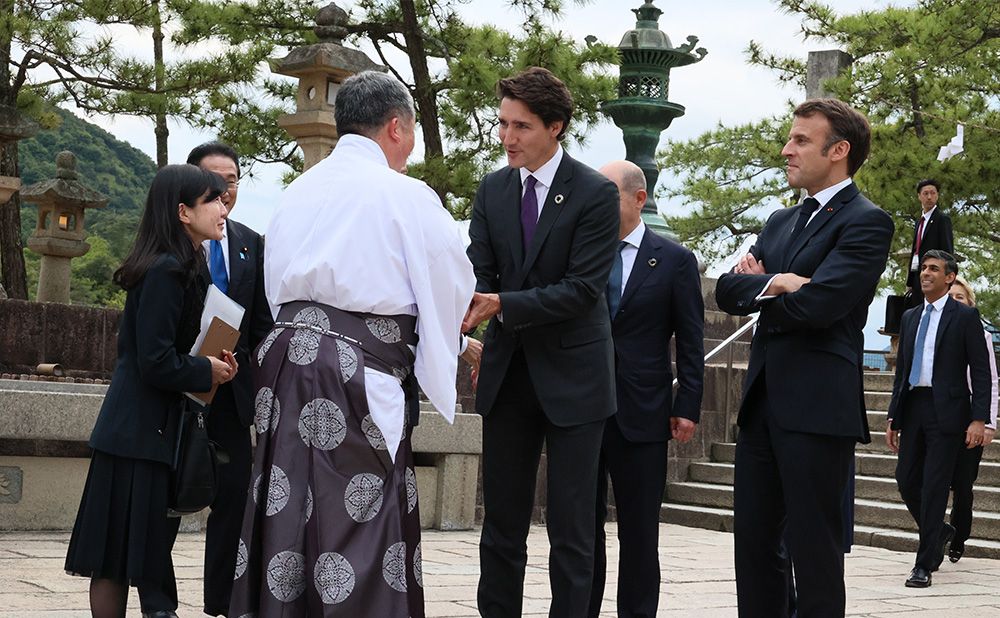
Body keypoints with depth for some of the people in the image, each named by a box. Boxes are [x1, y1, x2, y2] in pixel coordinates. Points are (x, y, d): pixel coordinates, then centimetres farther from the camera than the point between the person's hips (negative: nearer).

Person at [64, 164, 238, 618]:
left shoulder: (185, 269, 12)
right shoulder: (166, 271, -17)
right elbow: (156, 363, -21)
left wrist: (214, 364, 2)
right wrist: (207, 372, -8)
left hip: (156, 430, 10)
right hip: (140, 432, -10)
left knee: (145, 552, 11)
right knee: (119, 556, -4)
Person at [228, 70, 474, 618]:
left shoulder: (298, 192, 15)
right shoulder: (405, 195, -4)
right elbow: (454, 286, 1)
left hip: (287, 356, 7)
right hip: (359, 372, -6)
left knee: (287, 512, 9)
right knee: (361, 528, -3)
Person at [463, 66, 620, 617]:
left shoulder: (596, 194, -10)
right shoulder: (492, 190, 6)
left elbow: (582, 288, -17)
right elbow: (478, 272, -2)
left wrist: (502, 305, -26)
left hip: (571, 375, -4)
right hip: (508, 374, 5)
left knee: (570, 528, 1)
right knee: (501, 524, 8)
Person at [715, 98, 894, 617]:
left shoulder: (866, 222, -7)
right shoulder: (781, 223, 19)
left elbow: (815, 305, -18)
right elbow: (728, 291, 9)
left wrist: (759, 291, 0)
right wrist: (775, 283, -11)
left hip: (817, 408, -8)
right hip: (762, 402, 8)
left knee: (814, 550, -4)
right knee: (753, 541, 10)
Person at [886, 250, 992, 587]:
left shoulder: (965, 316, -2)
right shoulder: (910, 317, 16)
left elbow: (981, 371, -5)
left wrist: (979, 419, -14)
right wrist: (893, 417, 15)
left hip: (946, 410, -6)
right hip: (913, 408, 6)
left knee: (934, 486, -5)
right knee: (906, 481, 7)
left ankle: (924, 565, 0)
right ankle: (939, 533, 32)